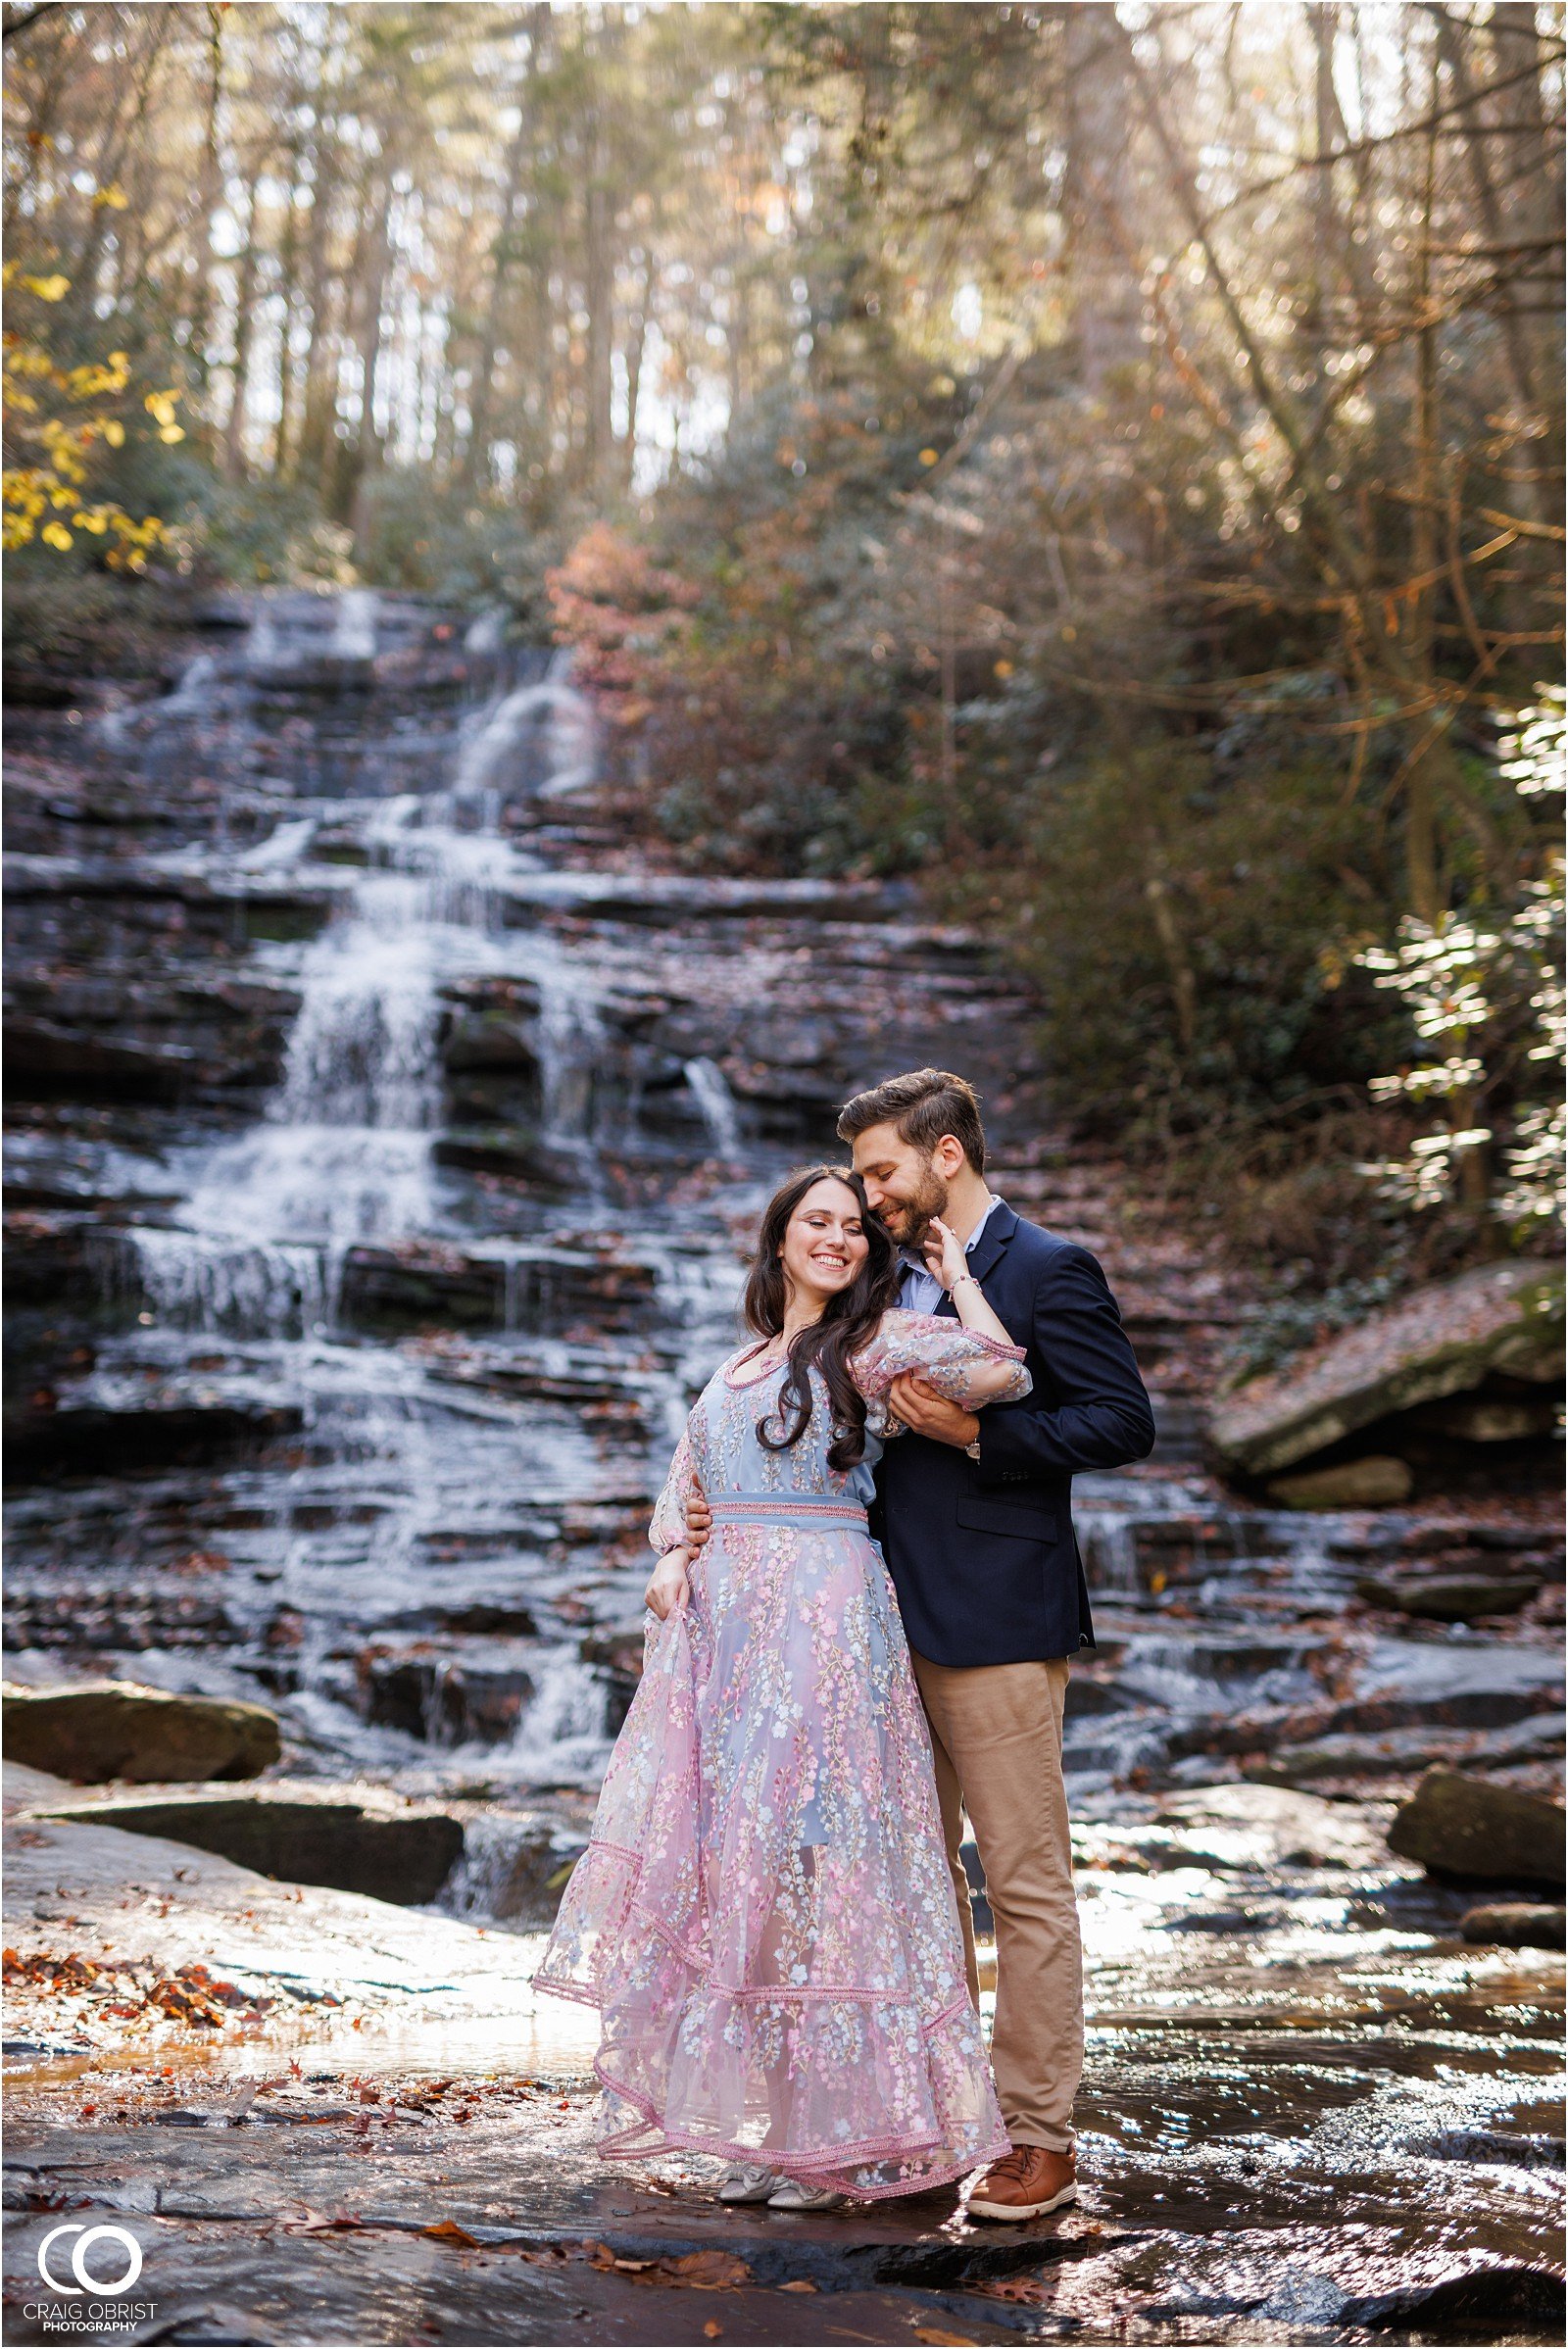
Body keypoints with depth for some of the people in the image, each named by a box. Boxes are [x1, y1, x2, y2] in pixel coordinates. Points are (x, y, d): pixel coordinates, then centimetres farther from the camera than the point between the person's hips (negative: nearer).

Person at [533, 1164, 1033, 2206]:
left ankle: (847, 2132, 4)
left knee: (812, 1850, -6)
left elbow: (1001, 1374, -18)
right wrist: (676, 1559, 6)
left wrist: (956, 1273, -5)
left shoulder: (877, 1343, -2)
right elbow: (687, 1474, 24)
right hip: (721, 1626, 7)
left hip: (825, 1621, -7)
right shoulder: (742, 1362, 18)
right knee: (724, 1854, 6)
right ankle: (763, 2125, 17)